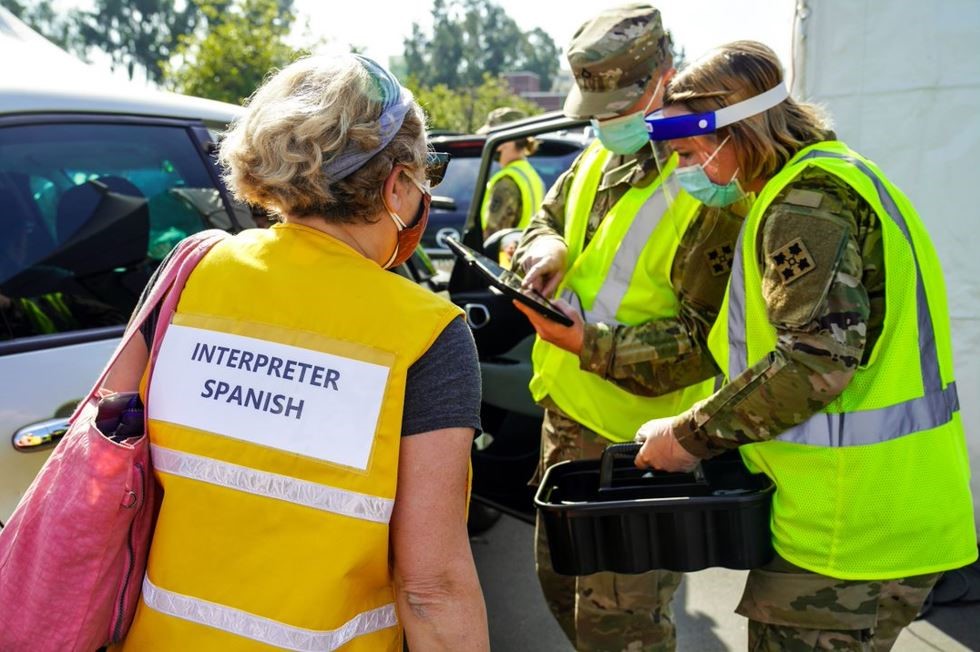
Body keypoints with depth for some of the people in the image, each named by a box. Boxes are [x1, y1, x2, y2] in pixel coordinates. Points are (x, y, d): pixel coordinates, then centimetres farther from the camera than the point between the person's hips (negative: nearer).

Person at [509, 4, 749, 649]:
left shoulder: (710, 186, -19)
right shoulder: (600, 159, 7)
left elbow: (709, 338, -20)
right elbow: (545, 219, 20)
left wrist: (595, 345, -28)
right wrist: (545, 248, -5)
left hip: (637, 438, -8)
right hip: (566, 414, 9)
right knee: (559, 579, 24)